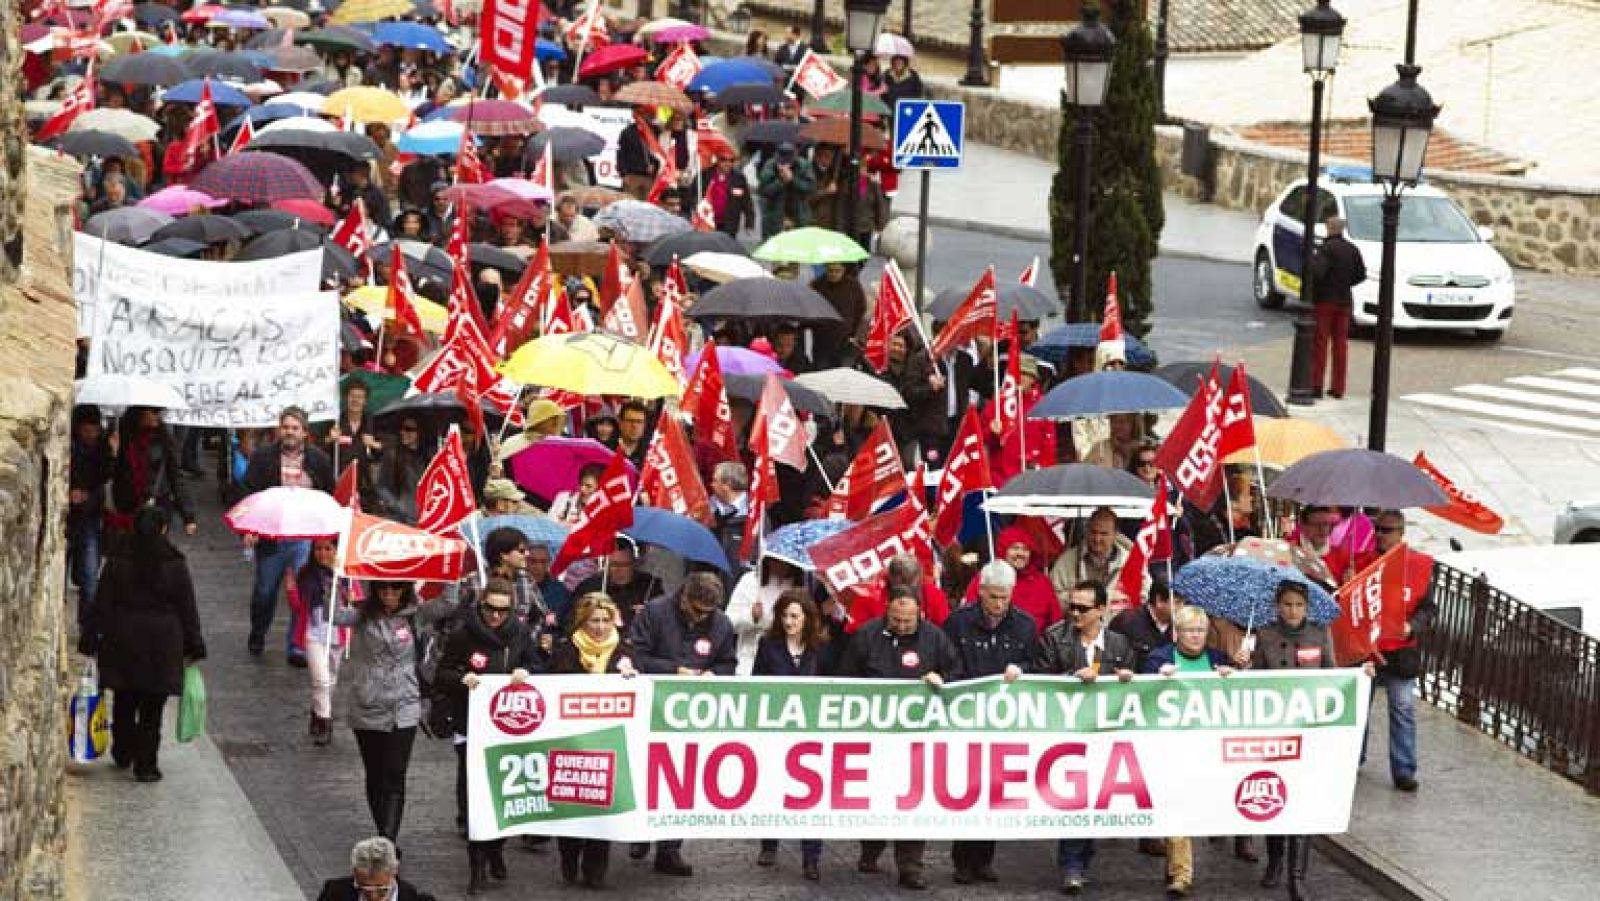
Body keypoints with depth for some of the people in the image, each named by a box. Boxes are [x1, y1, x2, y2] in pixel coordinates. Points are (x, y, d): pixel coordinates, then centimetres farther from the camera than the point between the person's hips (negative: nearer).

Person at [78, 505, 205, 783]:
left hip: (122, 640, 1)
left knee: (124, 701, 17)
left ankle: (123, 754, 29)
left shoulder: (117, 561, -3)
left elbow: (101, 604, -2)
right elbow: (187, 608, -1)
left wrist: (90, 641, 3)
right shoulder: (174, 564, -5)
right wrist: (193, 646, 6)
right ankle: (145, 765, 2)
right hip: (162, 642, -1)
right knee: (152, 708, 3)